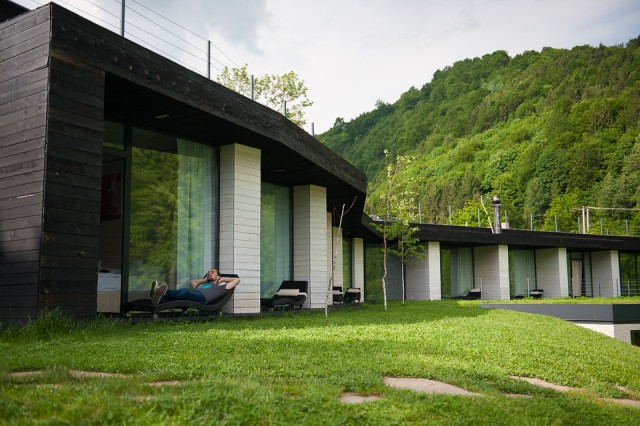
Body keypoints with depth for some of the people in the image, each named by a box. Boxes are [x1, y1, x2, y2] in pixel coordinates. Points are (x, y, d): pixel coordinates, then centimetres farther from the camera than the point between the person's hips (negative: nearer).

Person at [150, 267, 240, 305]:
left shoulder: (220, 287, 32)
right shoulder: (201, 285, 46)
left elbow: (237, 280, 31)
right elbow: (193, 281, 66)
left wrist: (223, 279, 37)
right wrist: (205, 279, 55)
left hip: (201, 297, -6)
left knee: (186, 291, -38)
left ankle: (165, 292, -65)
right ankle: (160, 299, -60)